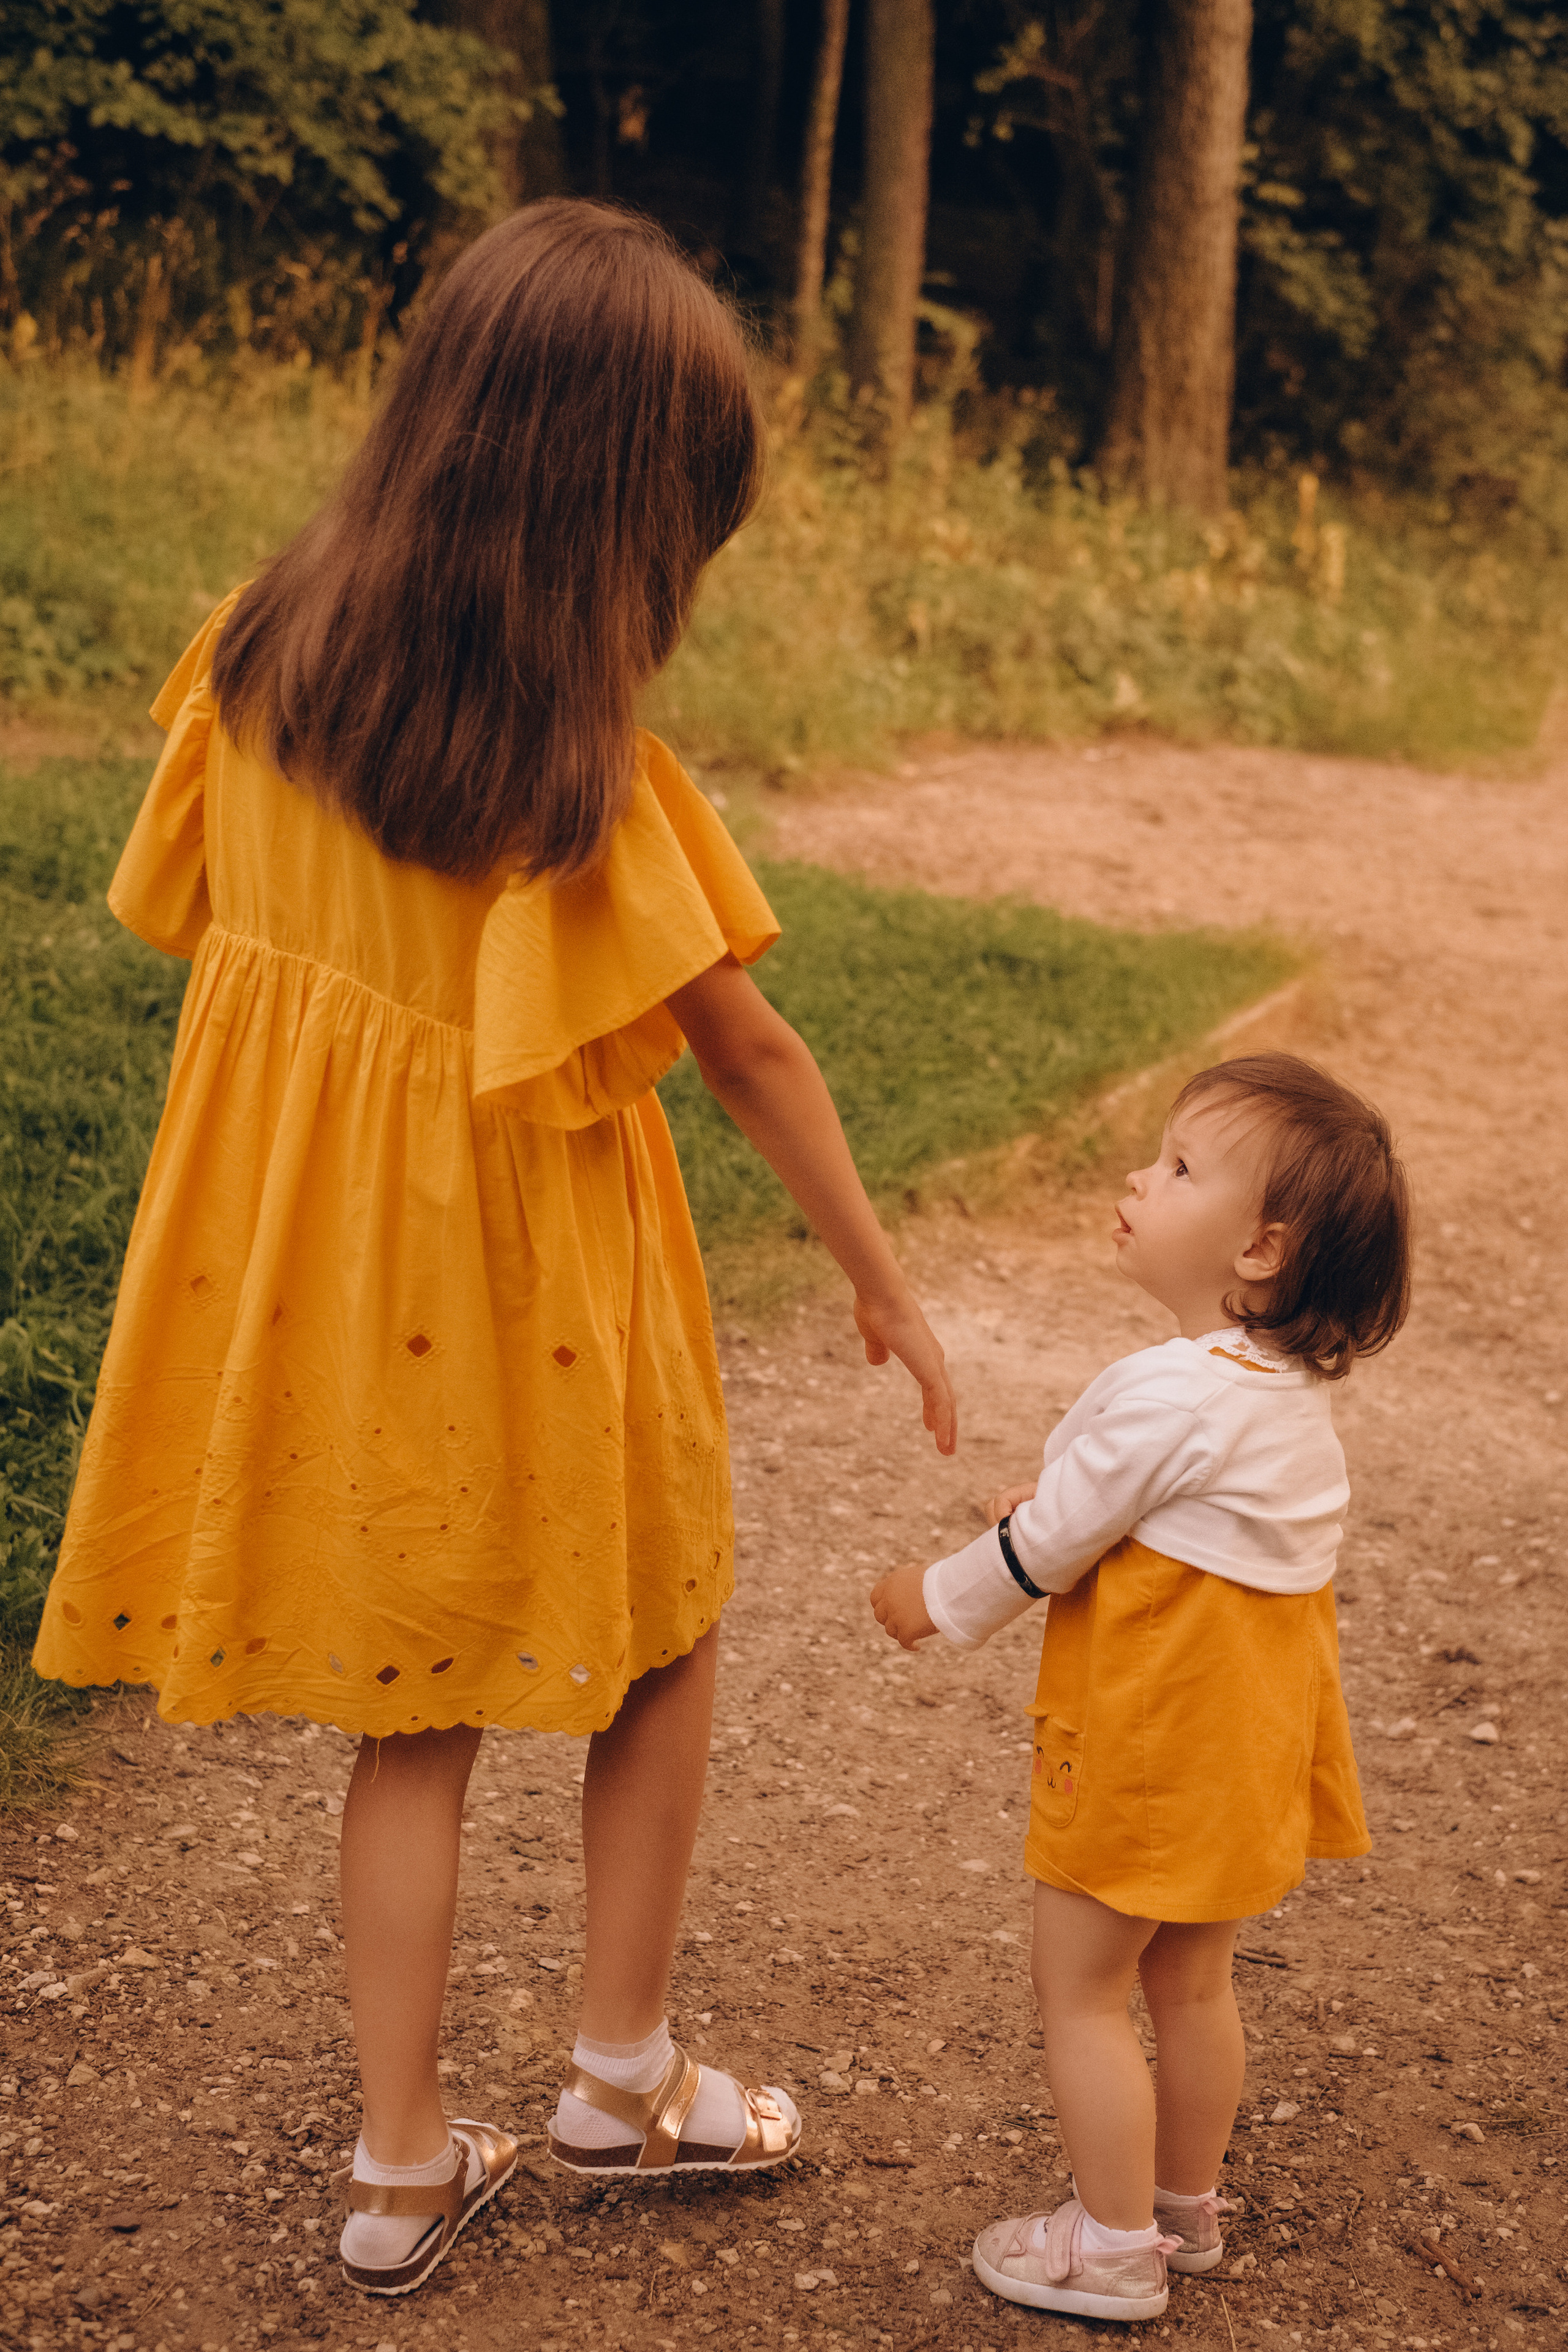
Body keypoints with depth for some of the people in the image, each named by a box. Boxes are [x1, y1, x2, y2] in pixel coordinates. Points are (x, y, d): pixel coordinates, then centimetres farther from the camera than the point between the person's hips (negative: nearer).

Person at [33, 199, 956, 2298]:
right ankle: (624, 2076, 31)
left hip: (313, 1252, 6)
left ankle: (406, 2166, 24)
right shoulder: (578, 762, -22)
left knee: (413, 1709, 17)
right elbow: (749, 1053, -14)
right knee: (658, 1637, 19)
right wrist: (886, 1284, -3)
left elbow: (202, 934, 4)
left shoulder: (261, 656, -6)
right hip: (524, 1260, -5)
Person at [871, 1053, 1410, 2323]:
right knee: (1192, 1982, 22)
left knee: (1081, 1986, 6)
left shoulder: (1167, 1394, -27)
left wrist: (943, 1600, 1)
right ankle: (1186, 2205, 36)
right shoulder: (1291, 1387, 2)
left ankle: (1112, 2249, 16)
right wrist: (1056, 1505, 17)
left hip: (1152, 1739, -9)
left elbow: (1049, 1546, -16)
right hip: (1251, 1727, 9)